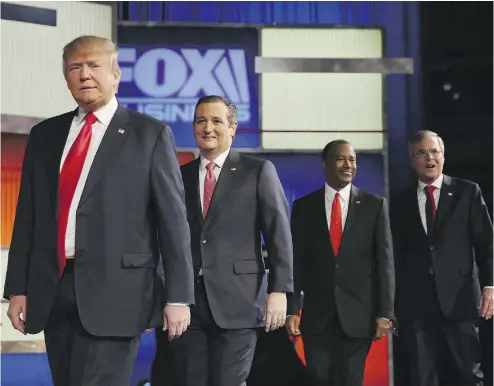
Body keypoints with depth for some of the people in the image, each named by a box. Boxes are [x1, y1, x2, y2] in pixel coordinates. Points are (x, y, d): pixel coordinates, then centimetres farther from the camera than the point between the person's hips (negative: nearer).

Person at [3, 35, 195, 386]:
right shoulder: (44, 135, 14)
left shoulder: (150, 134, 2)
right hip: (51, 290, 5)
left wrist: (178, 296, -5)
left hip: (114, 291, -5)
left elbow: (173, 218, -1)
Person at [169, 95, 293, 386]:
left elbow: (279, 234, -1)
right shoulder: (180, 176, 14)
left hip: (237, 301, -3)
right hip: (187, 302, 3)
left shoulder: (258, 171, 4)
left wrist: (279, 290, -10)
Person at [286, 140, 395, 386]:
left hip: (359, 314, -1)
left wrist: (384, 312, -5)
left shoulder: (374, 205, 2)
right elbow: (296, 262, 4)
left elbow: (384, 262, 0)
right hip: (317, 315, 1)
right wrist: (292, 309, -4)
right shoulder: (303, 207, 5)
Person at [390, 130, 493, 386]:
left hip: (459, 299, -1)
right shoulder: (401, 202, 12)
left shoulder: (467, 192, 7)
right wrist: (392, 304, 8)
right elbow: (397, 255, 11)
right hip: (416, 304, 2)